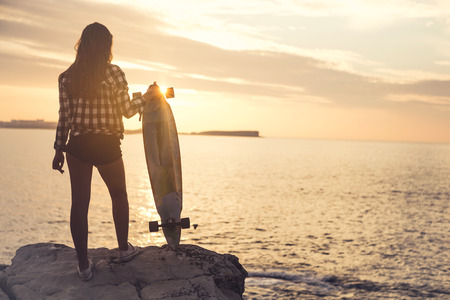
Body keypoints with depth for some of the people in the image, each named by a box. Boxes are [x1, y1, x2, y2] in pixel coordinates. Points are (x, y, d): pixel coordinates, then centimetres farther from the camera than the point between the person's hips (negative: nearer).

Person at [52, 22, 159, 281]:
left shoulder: (67, 77, 2)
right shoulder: (114, 73, -8)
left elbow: (64, 116, 3)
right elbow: (127, 110, -6)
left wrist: (59, 149, 10)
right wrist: (148, 96, 10)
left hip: (77, 146, 2)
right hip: (107, 146, -2)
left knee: (80, 202, 5)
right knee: (119, 195, 20)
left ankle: (84, 265, 8)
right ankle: (124, 249, 30)